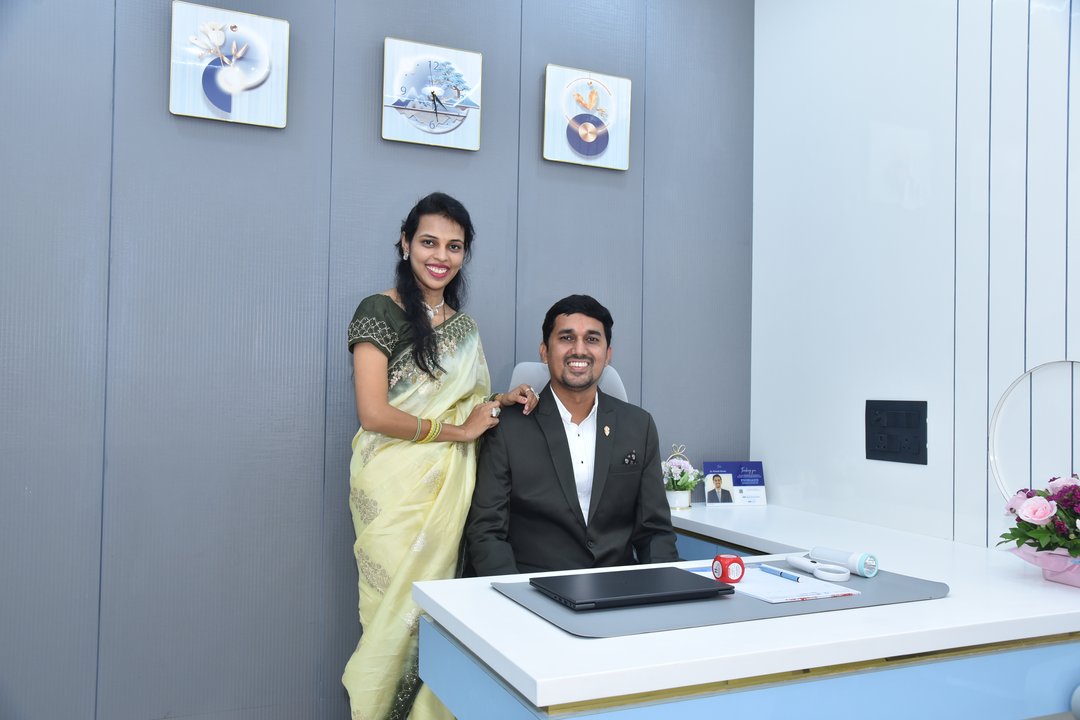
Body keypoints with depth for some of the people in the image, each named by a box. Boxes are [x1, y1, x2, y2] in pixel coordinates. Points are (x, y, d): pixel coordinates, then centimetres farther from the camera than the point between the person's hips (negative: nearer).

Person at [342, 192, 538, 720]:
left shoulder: (464, 326, 15)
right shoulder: (380, 312, -6)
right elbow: (374, 414, -14)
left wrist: (501, 402, 1)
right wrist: (457, 430, -11)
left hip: (450, 488, 6)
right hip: (397, 486, -6)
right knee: (401, 608, 0)